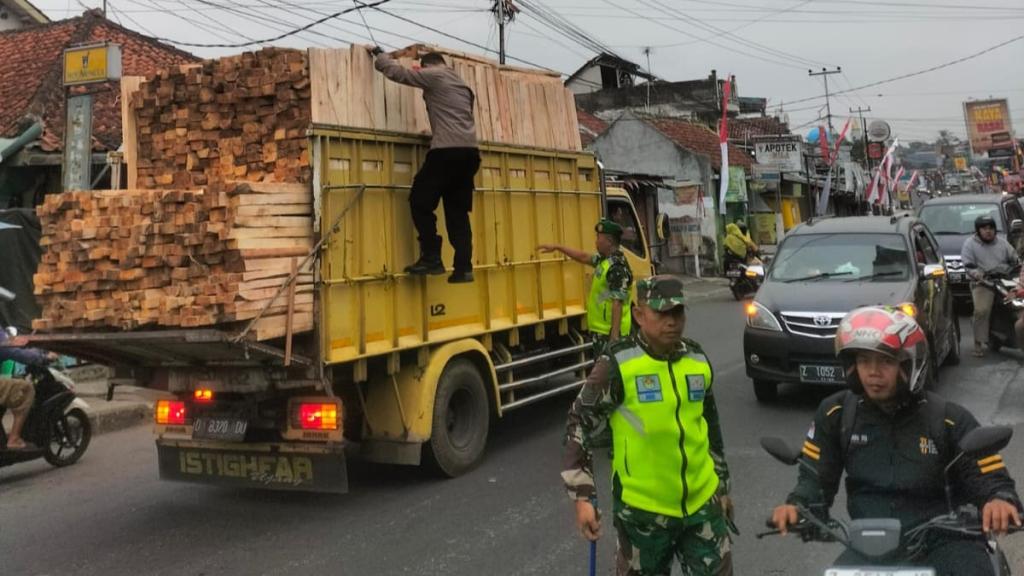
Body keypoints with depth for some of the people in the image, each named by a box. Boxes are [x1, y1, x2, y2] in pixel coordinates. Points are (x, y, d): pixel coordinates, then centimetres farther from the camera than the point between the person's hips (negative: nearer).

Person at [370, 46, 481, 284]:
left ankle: (431, 259, -4)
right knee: (457, 211, 9)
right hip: (469, 151, 8)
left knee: (420, 202, 1)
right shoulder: (461, 84, 26)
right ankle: (464, 267, 2)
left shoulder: (434, 75, 3)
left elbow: (398, 72, 6)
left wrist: (379, 54, 22)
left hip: (448, 151, -8)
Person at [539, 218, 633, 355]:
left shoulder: (617, 268, -21)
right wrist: (557, 247, 30)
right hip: (601, 330, 10)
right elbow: (584, 257, 27)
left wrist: (614, 336, -28)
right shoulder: (604, 260, 9)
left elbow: (617, 303, -25)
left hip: (610, 332, -10)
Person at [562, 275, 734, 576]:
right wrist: (582, 496, -14)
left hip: (702, 503, 4)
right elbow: (579, 424, -10)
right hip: (643, 509, -4)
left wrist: (722, 485, 21)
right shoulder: (618, 364, -14)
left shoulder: (698, 359, 3)